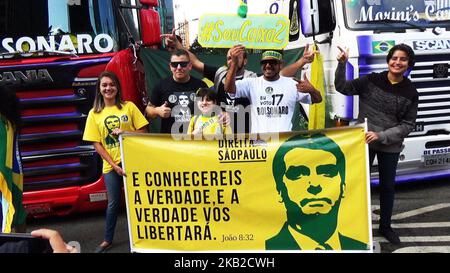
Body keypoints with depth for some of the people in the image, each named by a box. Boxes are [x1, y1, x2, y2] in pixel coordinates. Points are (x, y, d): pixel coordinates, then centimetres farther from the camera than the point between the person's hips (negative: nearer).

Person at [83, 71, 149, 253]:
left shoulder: (129, 106, -1)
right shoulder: (94, 114, 1)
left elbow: (143, 132, 0)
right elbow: (96, 144, -1)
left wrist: (125, 132, -18)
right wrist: (114, 165, -9)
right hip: (111, 165, 1)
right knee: (113, 203, 10)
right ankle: (108, 240, 28)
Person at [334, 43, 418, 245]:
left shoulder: (410, 93, -3)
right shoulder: (372, 80, -4)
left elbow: (407, 125, -6)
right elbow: (342, 88, -3)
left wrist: (380, 135, -18)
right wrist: (342, 64, -15)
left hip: (390, 146, 1)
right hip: (363, 142, -1)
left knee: (387, 186, 15)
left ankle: (385, 226, 34)